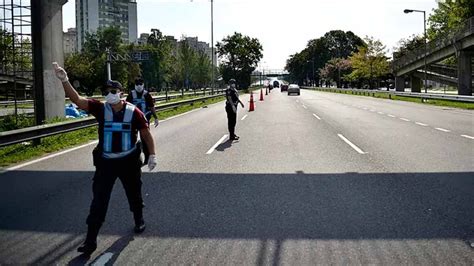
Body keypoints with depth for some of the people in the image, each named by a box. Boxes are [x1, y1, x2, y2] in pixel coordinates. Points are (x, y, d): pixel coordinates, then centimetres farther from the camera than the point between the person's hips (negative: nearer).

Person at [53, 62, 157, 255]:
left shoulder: (133, 112, -10)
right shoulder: (100, 109, -7)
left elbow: (146, 134, -2)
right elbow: (77, 100, -19)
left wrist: (152, 155, -3)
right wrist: (64, 80, -33)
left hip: (129, 161, 0)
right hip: (105, 162, 0)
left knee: (134, 194, 18)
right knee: (98, 201, -1)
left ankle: (139, 220, 46)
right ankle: (91, 240, 6)